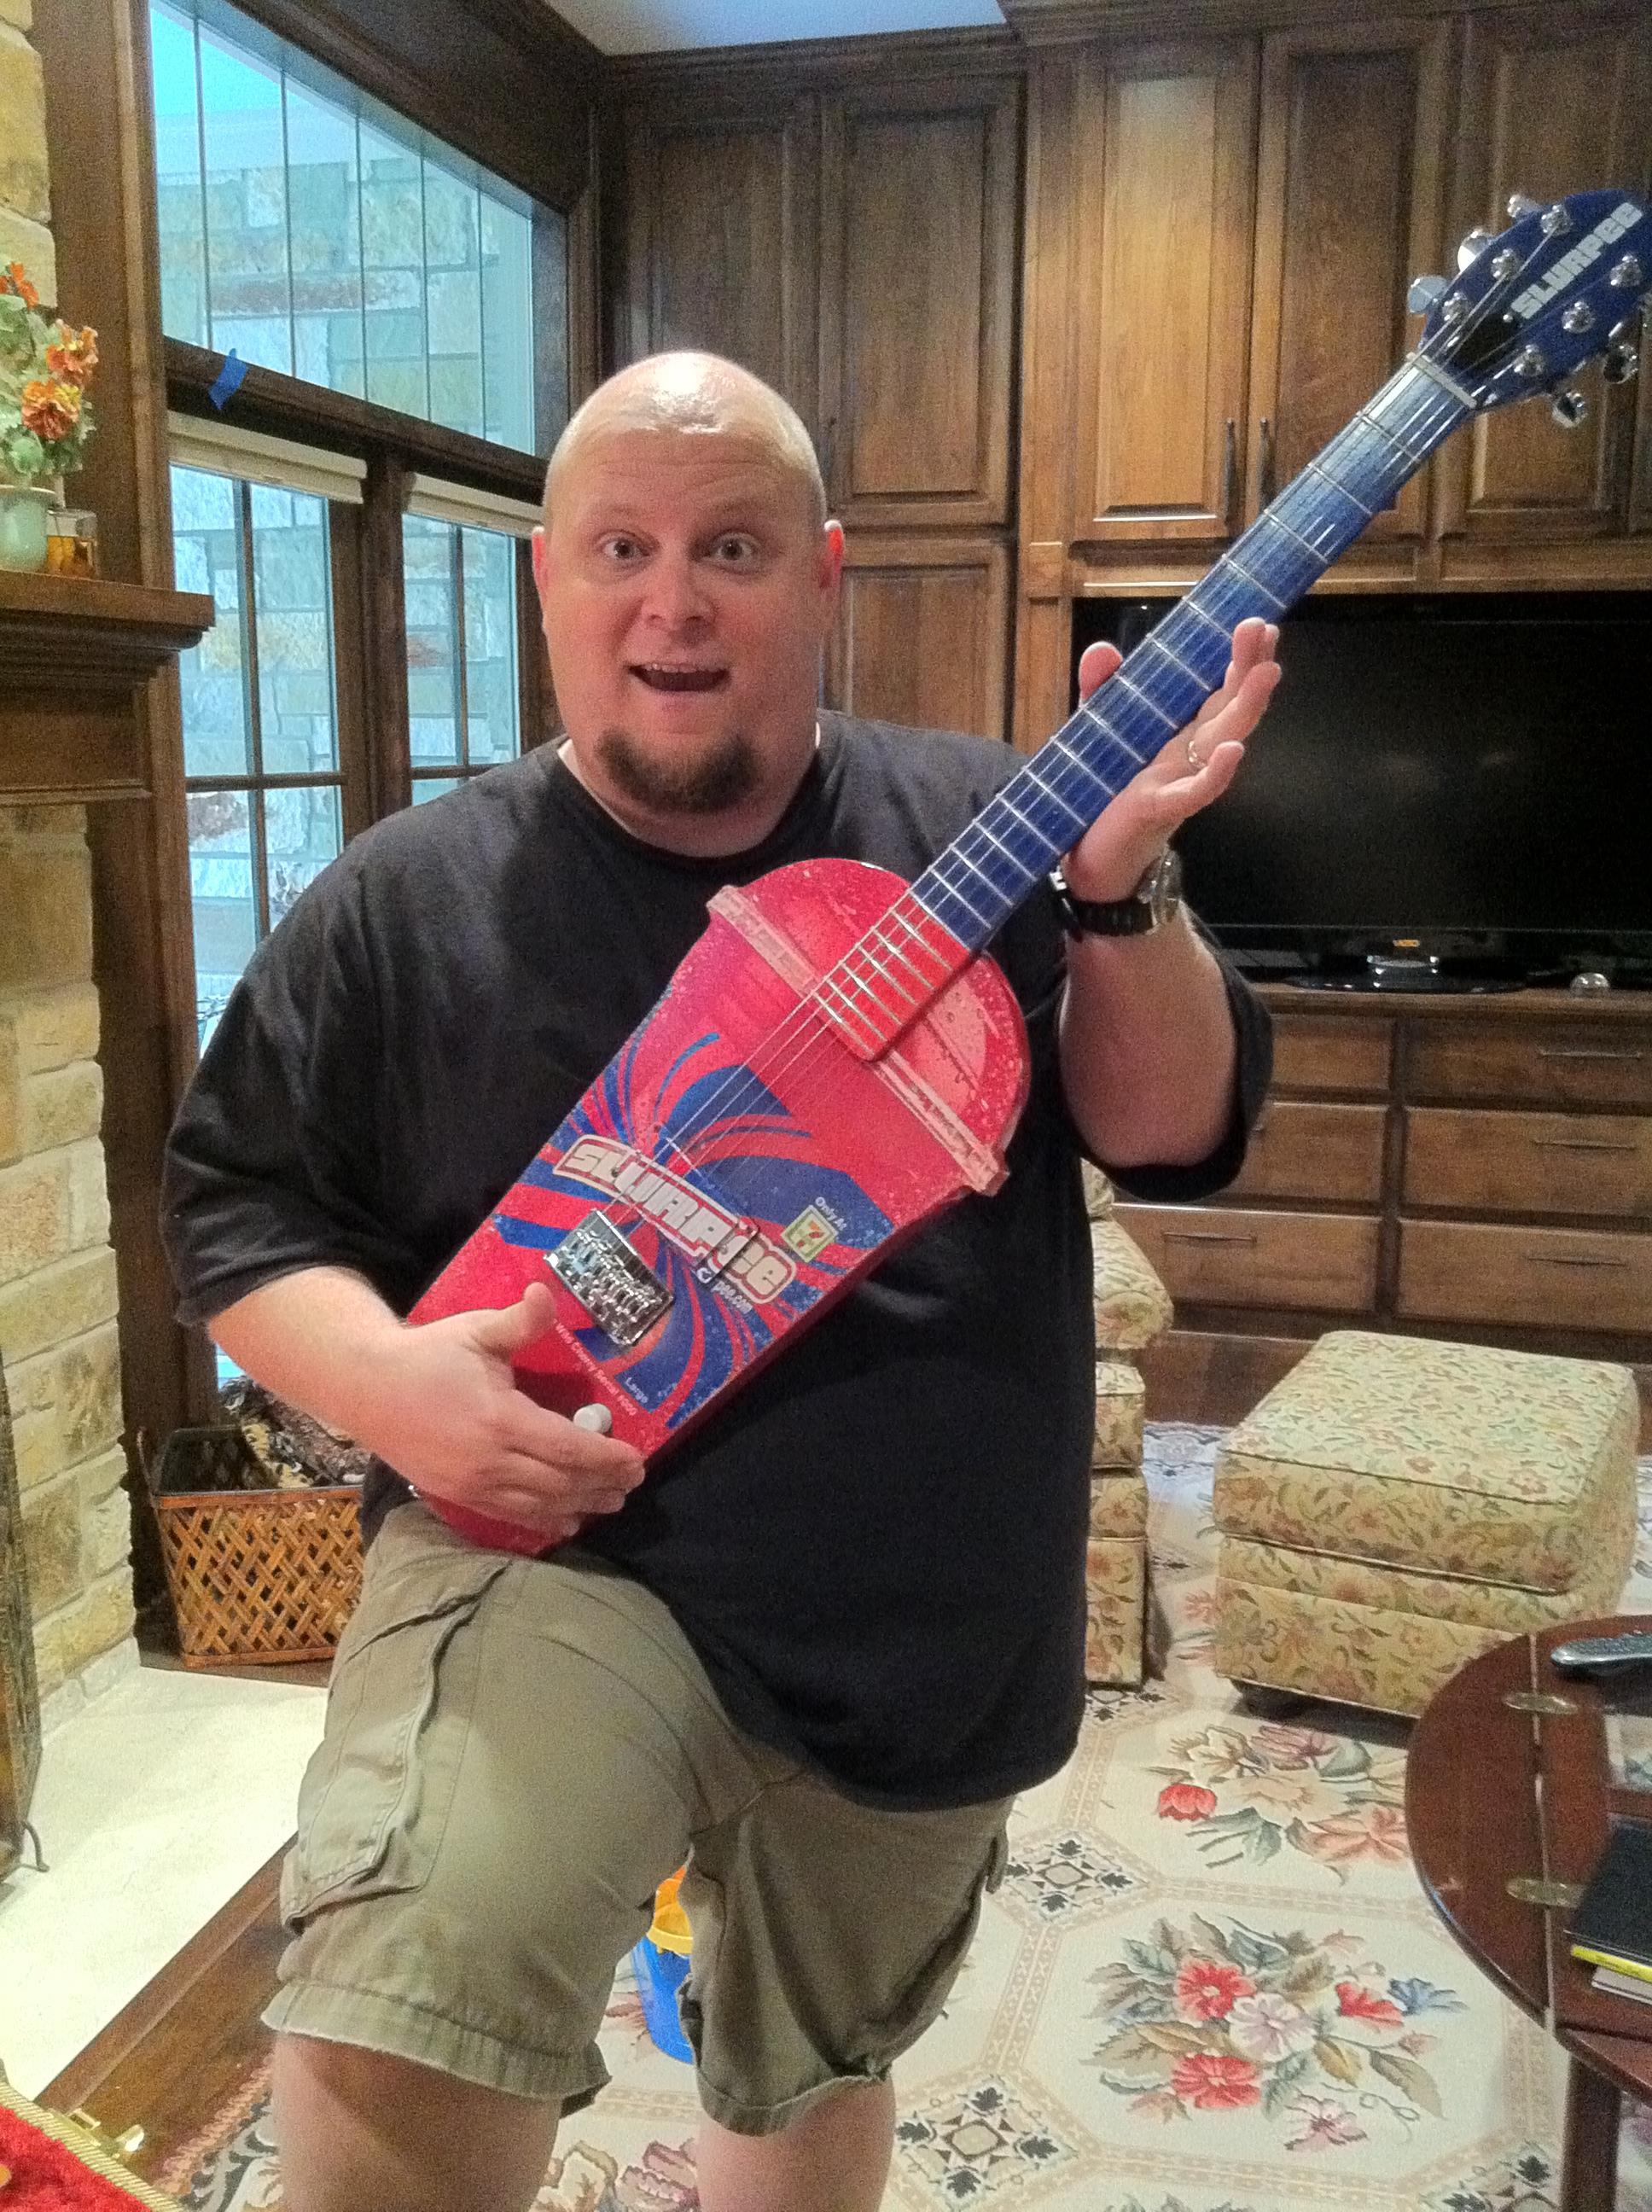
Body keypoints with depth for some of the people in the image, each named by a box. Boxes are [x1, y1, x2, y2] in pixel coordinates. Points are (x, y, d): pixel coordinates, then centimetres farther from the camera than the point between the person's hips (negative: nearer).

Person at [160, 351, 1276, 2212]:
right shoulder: (411, 900, -4)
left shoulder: (976, 828, -2)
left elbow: (1178, 1135, -4)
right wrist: (391, 1386, -18)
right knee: (391, 2040, -28)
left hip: (934, 1630, 3)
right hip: (556, 1548, -2)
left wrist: (1119, 892, -23)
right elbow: (232, 1201, 2)